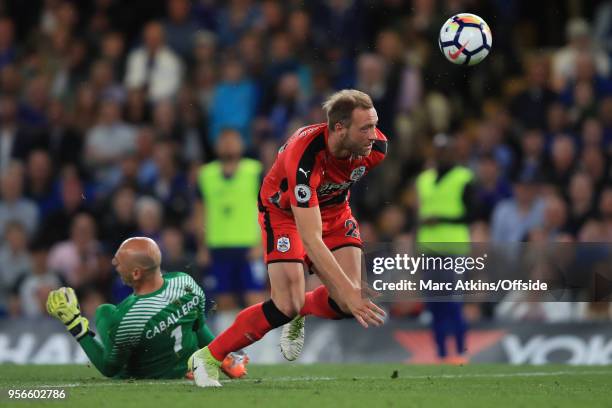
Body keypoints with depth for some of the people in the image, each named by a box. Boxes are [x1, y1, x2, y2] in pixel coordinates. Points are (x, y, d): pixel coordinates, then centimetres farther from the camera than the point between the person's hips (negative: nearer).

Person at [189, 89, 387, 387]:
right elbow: (311, 239, -42)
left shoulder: (375, 146, -25)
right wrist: (349, 293, -45)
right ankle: (208, 357, -2)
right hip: (283, 210, -5)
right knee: (287, 305, -19)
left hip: (334, 207, 5)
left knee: (346, 303, -11)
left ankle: (300, 311, 24)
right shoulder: (304, 158, -41)